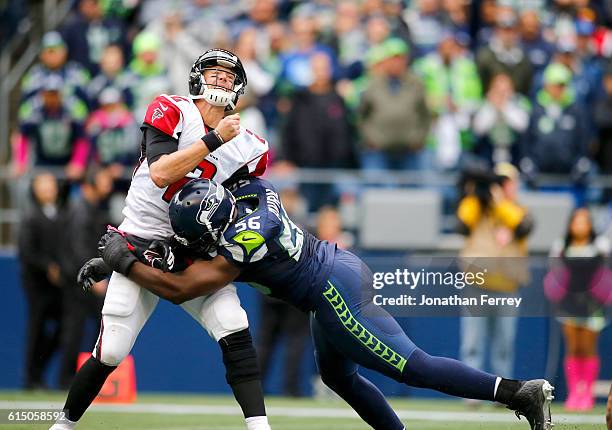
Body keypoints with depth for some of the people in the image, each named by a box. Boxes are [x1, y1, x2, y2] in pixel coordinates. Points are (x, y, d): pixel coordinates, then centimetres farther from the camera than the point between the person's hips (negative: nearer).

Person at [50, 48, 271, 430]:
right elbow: (160, 173, -24)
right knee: (109, 353, -4)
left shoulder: (248, 148, 0)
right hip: (141, 245, -3)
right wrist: (215, 139, -25)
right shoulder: (171, 112, -10)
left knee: (236, 334, -18)